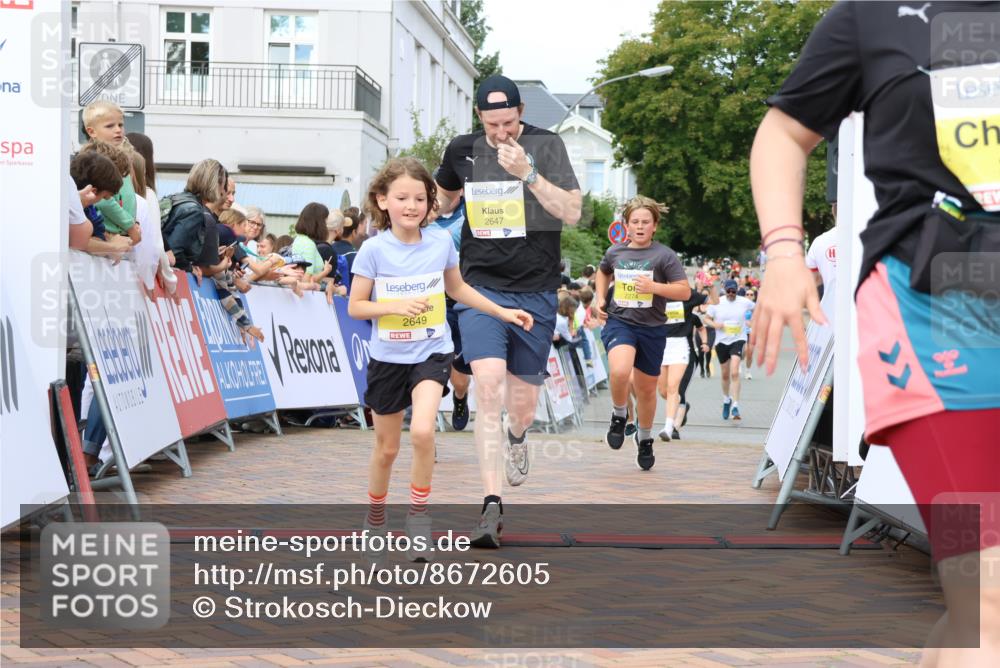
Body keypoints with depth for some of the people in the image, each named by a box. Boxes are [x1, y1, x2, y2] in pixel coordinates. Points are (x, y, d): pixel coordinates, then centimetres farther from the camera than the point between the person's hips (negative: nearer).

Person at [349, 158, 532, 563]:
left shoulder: (441, 242, -5)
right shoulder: (374, 250, -11)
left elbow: (457, 288, 13)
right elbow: (355, 307, -7)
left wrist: (503, 312, 11)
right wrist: (396, 306, -23)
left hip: (431, 352, 0)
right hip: (388, 358, 0)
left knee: (422, 431, -24)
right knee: (386, 449, 11)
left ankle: (418, 515, -4)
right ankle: (375, 521, 35)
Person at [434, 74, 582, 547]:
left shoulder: (545, 146, -5)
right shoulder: (461, 150, 4)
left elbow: (572, 212, -16)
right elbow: (442, 197, 26)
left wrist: (527, 172, -26)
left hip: (535, 292, -1)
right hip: (481, 289, 1)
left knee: (522, 405, 9)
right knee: (488, 388, -19)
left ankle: (516, 437, 49)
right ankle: (492, 505, -18)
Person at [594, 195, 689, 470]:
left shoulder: (664, 255, -5)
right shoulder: (615, 252, 5)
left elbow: (685, 292, -8)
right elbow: (603, 272, 28)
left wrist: (654, 287, -21)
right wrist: (600, 299, 14)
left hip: (652, 328, 0)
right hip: (619, 323, 0)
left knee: (646, 389, 12)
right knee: (620, 371, -30)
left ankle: (645, 438, 37)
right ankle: (619, 415, 0)